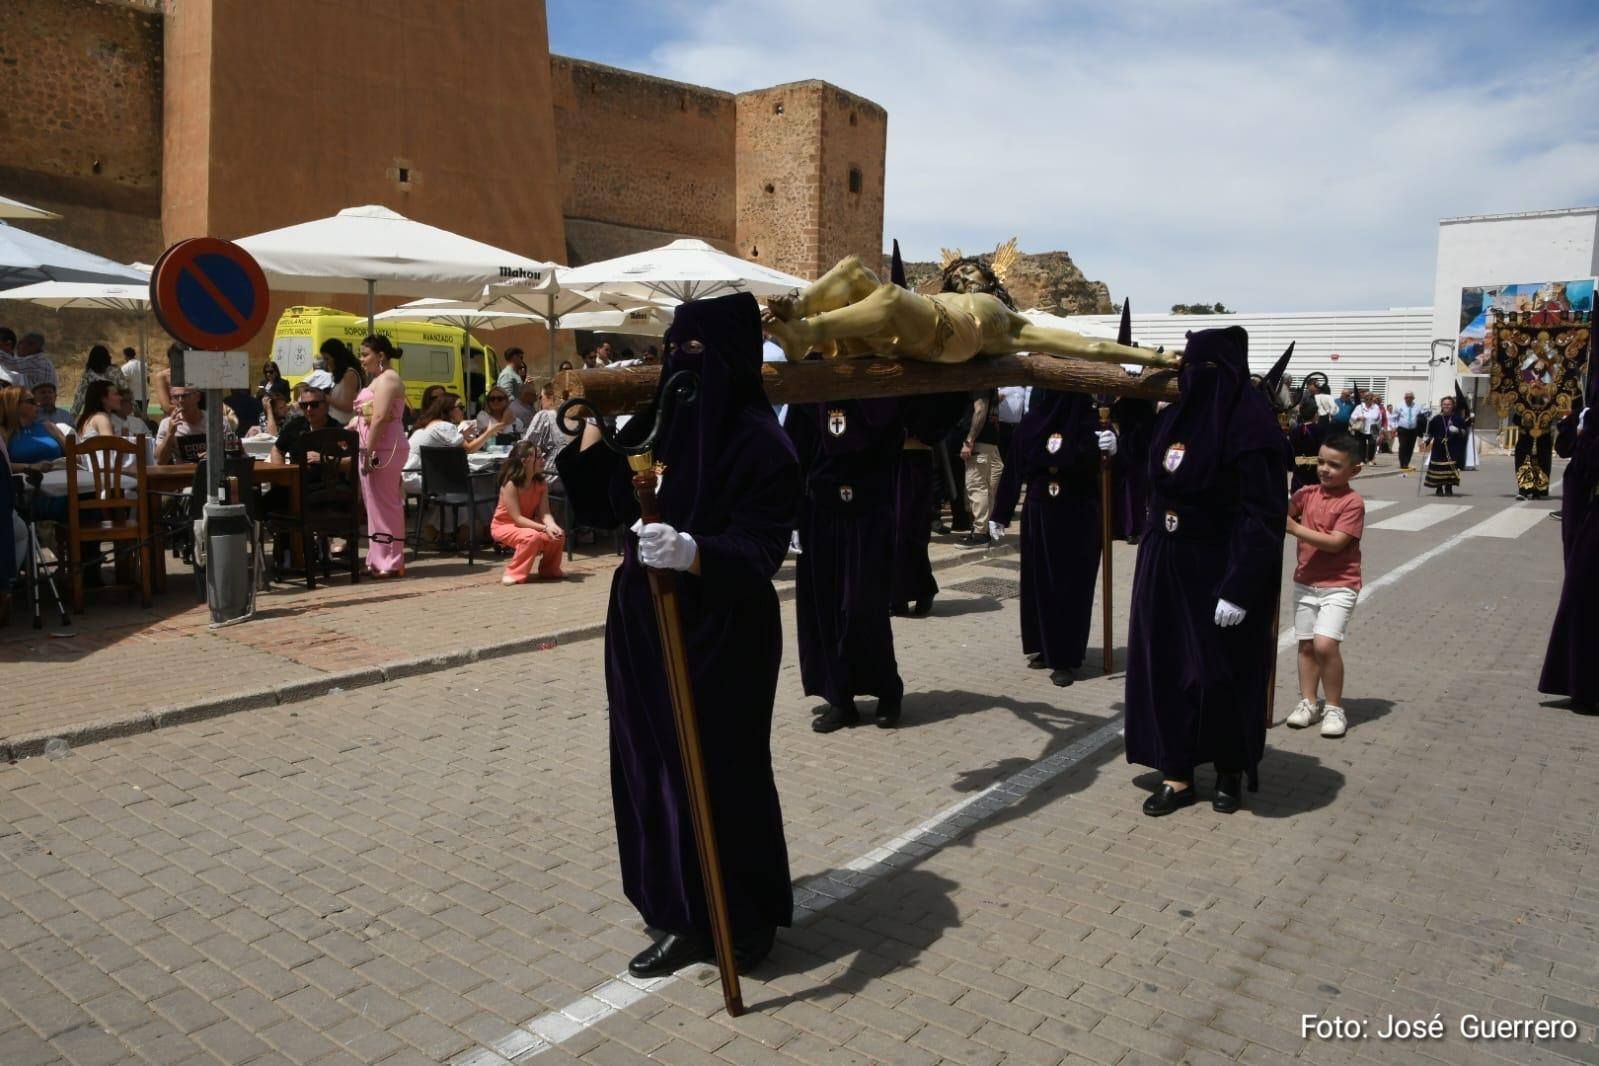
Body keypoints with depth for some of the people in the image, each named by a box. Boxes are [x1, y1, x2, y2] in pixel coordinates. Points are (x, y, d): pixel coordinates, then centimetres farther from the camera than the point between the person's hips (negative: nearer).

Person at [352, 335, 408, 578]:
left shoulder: (387, 379, -11)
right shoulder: (378, 380, 22)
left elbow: (380, 418, -20)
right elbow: (364, 418, 24)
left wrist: (368, 452, -22)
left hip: (383, 449, -10)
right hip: (376, 449, 10)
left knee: (385, 504, -7)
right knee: (377, 505, 11)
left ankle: (391, 563, -4)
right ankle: (379, 560, 16)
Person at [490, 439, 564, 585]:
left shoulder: (540, 483, -5)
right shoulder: (510, 484, -25)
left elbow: (544, 512, -12)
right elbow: (517, 518, -27)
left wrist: (552, 526, -34)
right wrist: (544, 528, -35)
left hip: (527, 524, 6)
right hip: (504, 526, -6)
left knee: (558, 535, -18)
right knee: (532, 536, -35)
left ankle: (549, 570, 7)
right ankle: (514, 574, -18)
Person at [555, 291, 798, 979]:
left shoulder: (758, 441, -15)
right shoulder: (653, 421, 7)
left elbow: (762, 549, -22)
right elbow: (602, 505, 12)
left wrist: (693, 551, -39)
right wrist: (593, 428, 3)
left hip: (722, 638, -7)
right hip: (643, 627, 8)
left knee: (721, 771, 5)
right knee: (654, 769, 14)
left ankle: (748, 919, 27)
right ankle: (686, 917, 30)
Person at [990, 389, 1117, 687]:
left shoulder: (1089, 419, -6)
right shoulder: (1032, 422, 2)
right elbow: (1015, 467, 4)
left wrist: (1109, 448, -41)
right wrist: (1000, 514, 5)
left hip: (1078, 517, -3)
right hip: (1038, 514, 3)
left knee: (1072, 584, 0)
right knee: (1038, 581, 10)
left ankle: (1064, 658, 6)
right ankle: (1044, 647, 24)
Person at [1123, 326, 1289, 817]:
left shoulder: (1252, 426, -16)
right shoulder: (1174, 417, 5)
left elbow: (1264, 515, -19)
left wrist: (1239, 588, -22)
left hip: (1219, 570, -7)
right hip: (1167, 565, 7)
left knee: (1224, 674, 6)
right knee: (1165, 668, 7)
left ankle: (1229, 772, 26)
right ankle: (1177, 774, 17)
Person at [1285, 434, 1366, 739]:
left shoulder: (1353, 503, -12)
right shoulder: (1307, 494, 5)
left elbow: (1335, 543, -21)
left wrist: (1294, 528, -25)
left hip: (1339, 585, -6)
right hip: (1305, 582, 6)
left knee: (1325, 643, -17)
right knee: (1306, 644, 10)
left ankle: (1334, 708, -1)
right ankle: (1308, 702, 23)